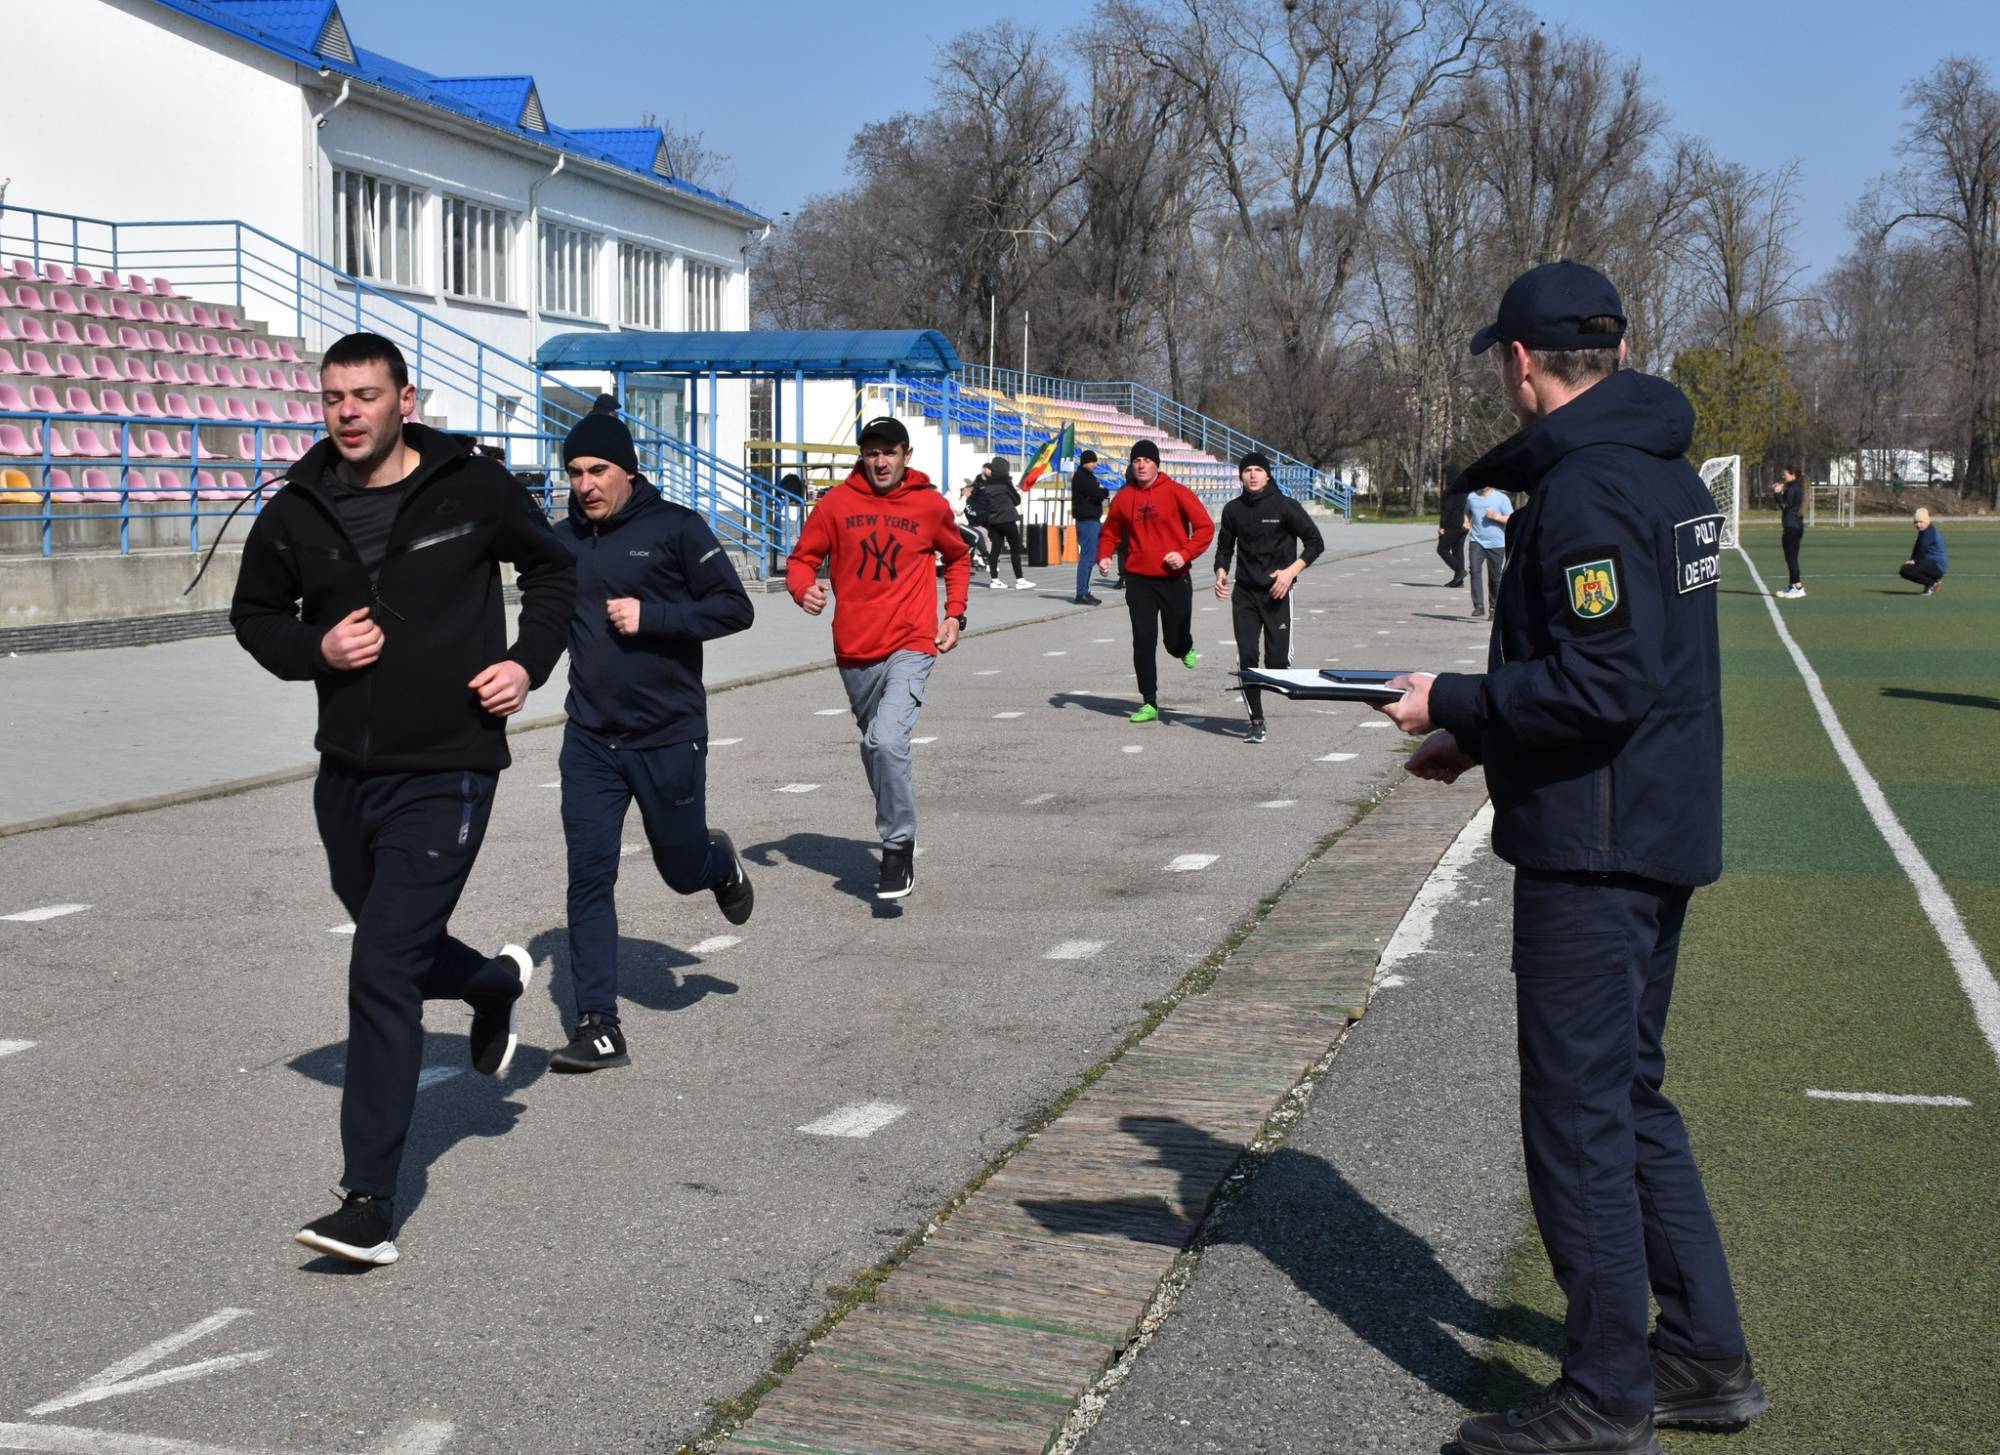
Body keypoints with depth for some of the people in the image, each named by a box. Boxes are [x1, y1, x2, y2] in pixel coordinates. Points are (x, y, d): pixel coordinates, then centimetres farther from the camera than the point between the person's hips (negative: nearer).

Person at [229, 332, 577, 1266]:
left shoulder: (473, 490, -6)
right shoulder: (296, 515, 1)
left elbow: (554, 570, 10)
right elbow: (253, 614, 15)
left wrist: (529, 661, -5)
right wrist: (314, 649, -6)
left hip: (445, 774, -5)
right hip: (346, 771, 5)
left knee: (383, 974, -13)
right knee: (396, 953, 22)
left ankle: (369, 1204, -7)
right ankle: (496, 983, 57)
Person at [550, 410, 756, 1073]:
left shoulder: (675, 527, -8)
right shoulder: (564, 540, 6)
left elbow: (735, 607, -9)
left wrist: (651, 615, -19)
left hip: (670, 736, -3)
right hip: (590, 741, 3)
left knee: (682, 870, 11)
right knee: (589, 880, -4)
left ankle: (720, 862, 48)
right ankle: (599, 1027, 1)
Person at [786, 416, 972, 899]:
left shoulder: (931, 505, 1)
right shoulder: (838, 503, 1)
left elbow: (958, 557, 19)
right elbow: (802, 558, 5)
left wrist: (954, 614, 9)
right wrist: (804, 589, -17)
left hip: (910, 646, -3)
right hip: (855, 649, 3)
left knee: (886, 740, -23)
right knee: (874, 748, 17)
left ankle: (898, 846, -12)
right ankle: (898, 834, 38)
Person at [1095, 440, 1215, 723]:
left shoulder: (1176, 492, -7)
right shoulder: (1123, 498, 4)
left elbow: (1205, 527, -6)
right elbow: (1110, 533, 16)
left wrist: (1186, 554, -18)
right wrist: (1104, 556, -3)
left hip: (1174, 580, -2)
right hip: (1138, 580, 2)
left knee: (1176, 642, 7)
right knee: (1143, 643, -3)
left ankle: (1186, 647, 46)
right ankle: (1149, 704, 5)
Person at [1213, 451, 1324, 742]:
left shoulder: (1285, 506, -5)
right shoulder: (1233, 509, 6)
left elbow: (1315, 542, -3)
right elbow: (1224, 546, 18)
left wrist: (1291, 571, -14)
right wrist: (1221, 572, -1)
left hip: (1277, 592, -3)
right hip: (1244, 593, 3)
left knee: (1277, 658, -8)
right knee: (1246, 658, -5)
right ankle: (1256, 722, 5)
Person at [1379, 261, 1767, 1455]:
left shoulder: (1585, 487, -19)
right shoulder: (1666, 472, 13)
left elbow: (1600, 683, -26)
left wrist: (1453, 703, -14)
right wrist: (1485, 735, 15)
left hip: (1595, 848, -10)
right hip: (1661, 832, 10)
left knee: (1579, 1115, -1)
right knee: (1631, 1098, 19)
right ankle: (1707, 1359, 26)